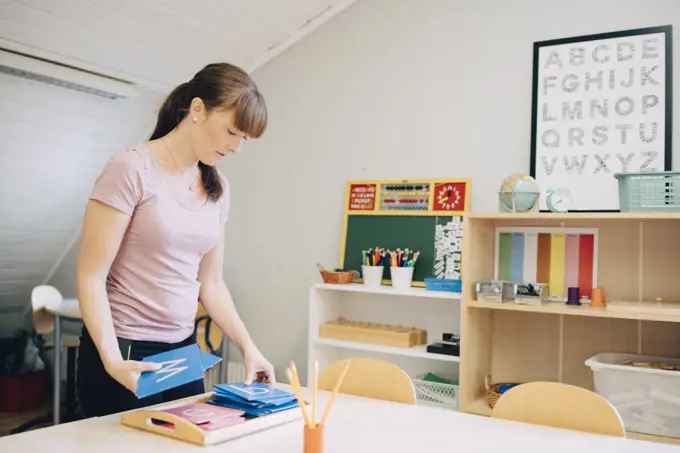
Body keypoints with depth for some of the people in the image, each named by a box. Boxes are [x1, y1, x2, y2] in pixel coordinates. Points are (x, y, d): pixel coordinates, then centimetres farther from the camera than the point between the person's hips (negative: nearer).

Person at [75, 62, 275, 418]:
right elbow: (91, 276, -15)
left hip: (183, 349, 6)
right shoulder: (132, 168, -14)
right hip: (123, 352, -6)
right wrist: (111, 359, -25)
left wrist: (247, 347, 1)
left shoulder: (217, 187, 5)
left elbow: (210, 283, 10)